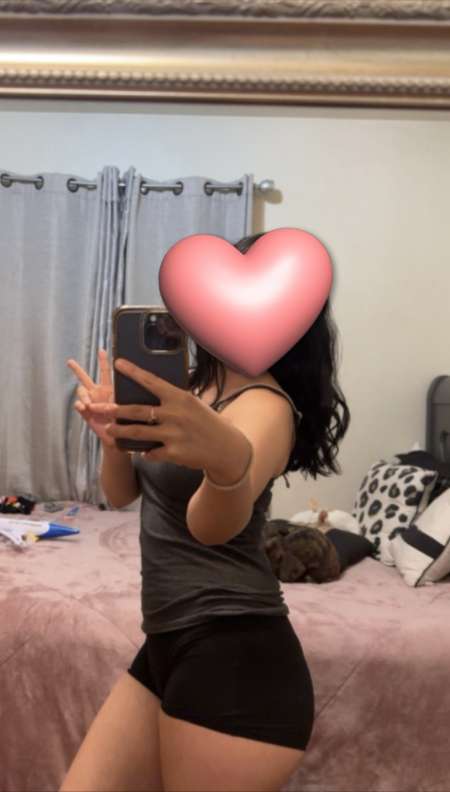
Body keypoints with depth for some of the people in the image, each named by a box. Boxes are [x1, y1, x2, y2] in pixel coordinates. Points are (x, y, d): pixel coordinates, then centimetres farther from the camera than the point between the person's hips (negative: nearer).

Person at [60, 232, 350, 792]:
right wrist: (114, 436, -10)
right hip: (171, 644, 8)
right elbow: (122, 494, 9)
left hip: (234, 654, -7)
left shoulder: (267, 404, -15)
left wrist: (230, 459, -55)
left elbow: (213, 524, -34)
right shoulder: (195, 388, 10)